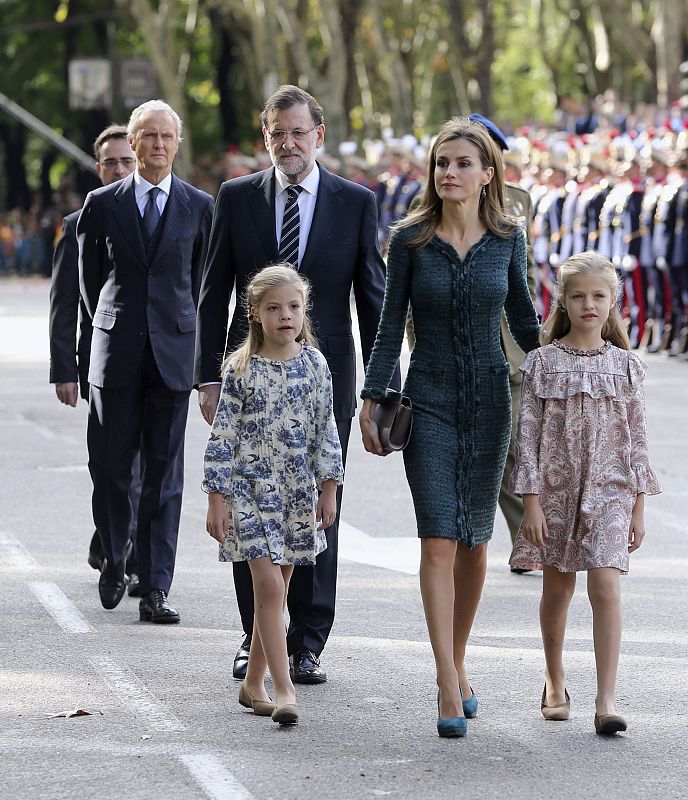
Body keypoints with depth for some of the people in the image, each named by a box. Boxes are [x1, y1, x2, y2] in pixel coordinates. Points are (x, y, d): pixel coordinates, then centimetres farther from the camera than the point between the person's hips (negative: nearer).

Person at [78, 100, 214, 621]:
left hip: (172, 355, 0)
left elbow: (202, 281, 14)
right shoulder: (103, 204, 5)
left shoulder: (199, 206, 5)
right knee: (110, 467, 2)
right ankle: (114, 559, 25)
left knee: (165, 475, -1)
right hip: (116, 354, 0)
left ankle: (155, 588, 0)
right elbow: (90, 275, 14)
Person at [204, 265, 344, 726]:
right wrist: (217, 499, -8)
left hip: (297, 492, 4)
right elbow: (223, 436, -5)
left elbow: (326, 430, 9)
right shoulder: (242, 369, -6)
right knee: (269, 585, -12)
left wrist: (329, 490, 7)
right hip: (251, 488, -4)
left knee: (275, 591, 9)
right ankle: (284, 690, -13)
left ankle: (254, 684, 21)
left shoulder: (314, 364, 3)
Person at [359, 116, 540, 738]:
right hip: (429, 401, -2)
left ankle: (458, 663, 26)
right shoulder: (411, 239, -2)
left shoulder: (507, 239, 2)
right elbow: (390, 324, 1)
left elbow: (523, 318, 13)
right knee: (439, 540, -11)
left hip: (489, 400, 2)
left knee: (475, 540, 9)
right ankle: (448, 686, -14)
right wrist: (372, 399, -4)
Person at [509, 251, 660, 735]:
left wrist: (638, 507, 3)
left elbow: (636, 438, 5)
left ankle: (606, 700, -17)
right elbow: (529, 435, -2)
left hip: (609, 491, -1)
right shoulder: (543, 363, 0)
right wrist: (531, 501, -7)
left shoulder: (625, 366, 3)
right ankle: (555, 682, 32)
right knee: (558, 587, 11)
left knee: (606, 586, -14)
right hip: (556, 490, 1)